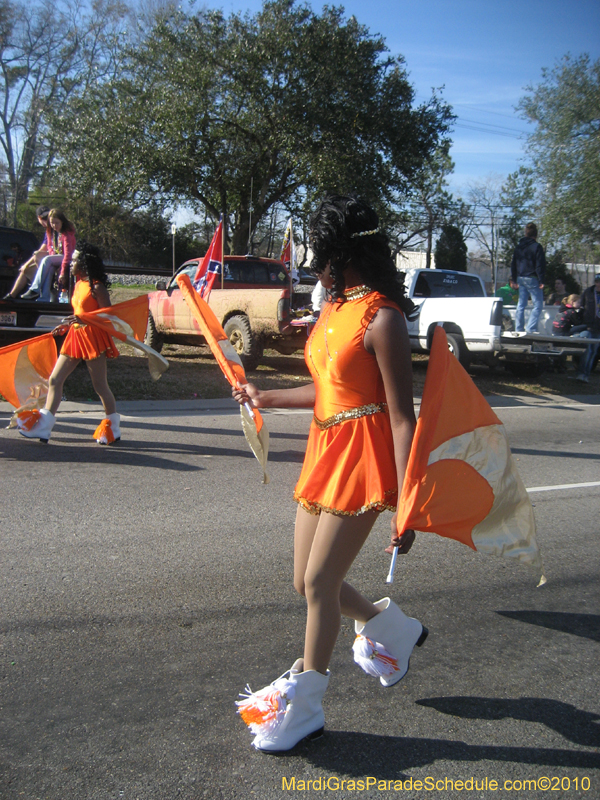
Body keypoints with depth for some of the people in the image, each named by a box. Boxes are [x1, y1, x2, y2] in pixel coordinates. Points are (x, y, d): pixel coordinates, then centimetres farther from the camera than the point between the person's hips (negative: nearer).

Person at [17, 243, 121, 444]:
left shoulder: (96, 287, -11)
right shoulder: (79, 284, 14)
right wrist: (65, 326, 15)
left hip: (92, 337, -9)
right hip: (75, 336, 9)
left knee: (100, 386, -2)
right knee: (54, 380, 4)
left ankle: (113, 429, 12)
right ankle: (44, 427, 6)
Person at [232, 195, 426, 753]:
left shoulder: (381, 317, -16)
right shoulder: (333, 308, 10)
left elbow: (402, 417, -18)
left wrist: (404, 503, -20)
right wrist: (268, 399, 25)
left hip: (363, 458, -9)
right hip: (325, 451, 9)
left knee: (319, 582, -1)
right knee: (306, 581, 13)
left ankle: (304, 705, 20)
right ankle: (392, 629, 39)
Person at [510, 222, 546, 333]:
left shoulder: (518, 247, 11)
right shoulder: (537, 247, -9)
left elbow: (513, 264, 15)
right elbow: (540, 265, -12)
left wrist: (513, 280, 20)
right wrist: (541, 281, -10)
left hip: (521, 278, 7)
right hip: (532, 279, -7)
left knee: (521, 305, 11)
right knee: (538, 304, -2)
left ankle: (518, 329, 11)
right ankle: (530, 329, -13)